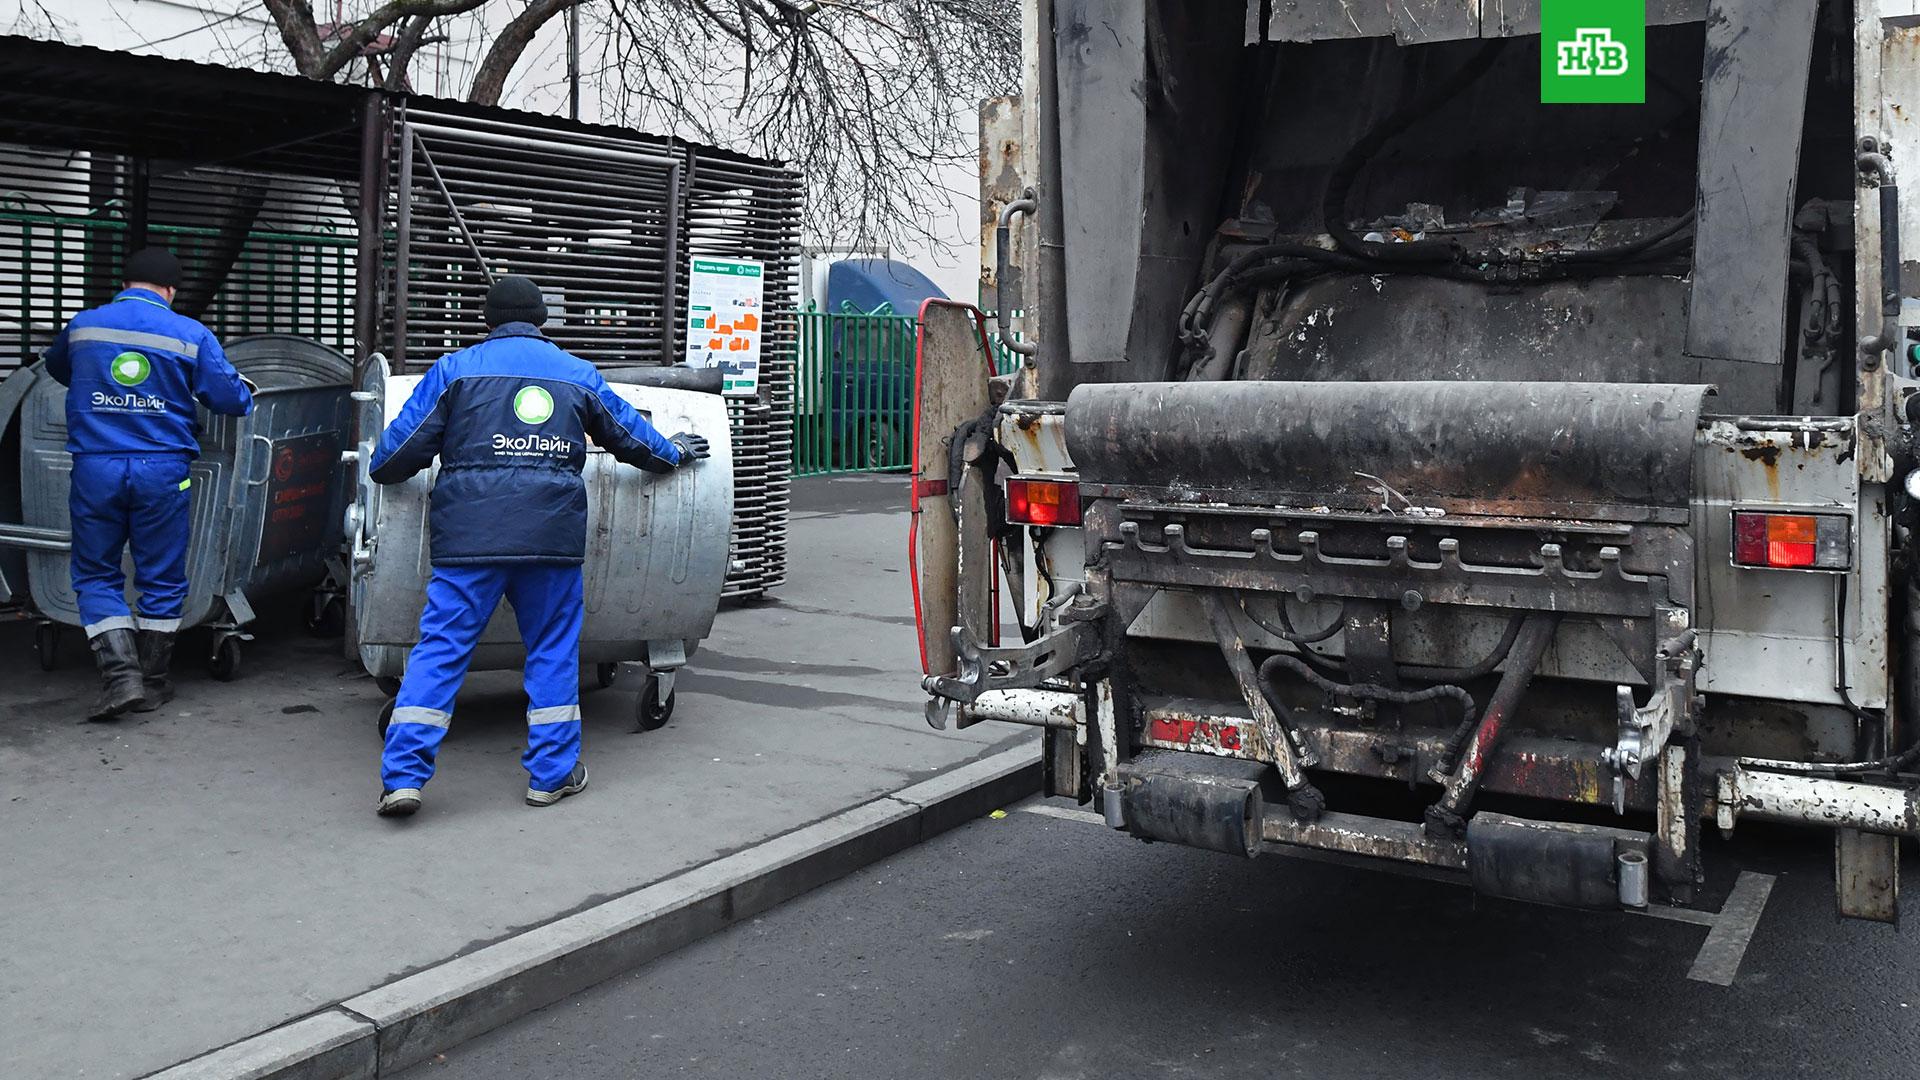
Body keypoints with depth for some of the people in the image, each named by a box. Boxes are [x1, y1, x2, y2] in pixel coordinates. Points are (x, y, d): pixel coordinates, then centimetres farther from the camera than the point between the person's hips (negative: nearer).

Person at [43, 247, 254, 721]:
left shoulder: (82, 326, 7)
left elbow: (56, 368, 28)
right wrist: (246, 395, 21)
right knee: (161, 579, 10)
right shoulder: (191, 336, -2)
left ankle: (121, 675, -2)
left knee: (96, 575, 12)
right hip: (162, 471, -1)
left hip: (95, 470, 1)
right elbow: (232, 399, -3)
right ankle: (153, 683, 18)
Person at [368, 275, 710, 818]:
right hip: (552, 533, 1)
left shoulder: (455, 368, 8)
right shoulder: (577, 373, 14)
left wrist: (380, 470, 27)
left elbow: (404, 444, 5)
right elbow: (629, 432, 24)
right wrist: (673, 453, 44)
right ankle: (553, 773, 16)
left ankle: (402, 776, -4)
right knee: (553, 648, 12)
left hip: (470, 533, -1)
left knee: (440, 647, 1)